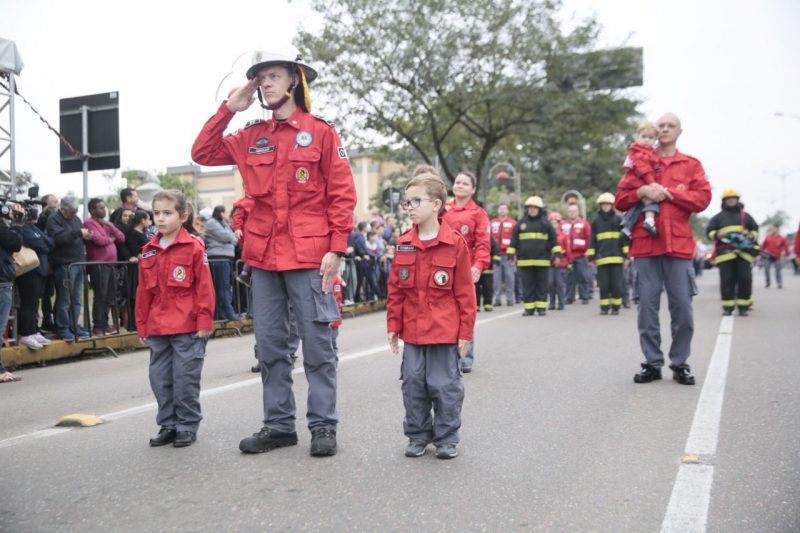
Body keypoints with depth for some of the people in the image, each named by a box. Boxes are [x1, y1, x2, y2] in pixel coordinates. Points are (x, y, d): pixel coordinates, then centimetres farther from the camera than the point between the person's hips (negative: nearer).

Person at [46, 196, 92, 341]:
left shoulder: (76, 219, 16)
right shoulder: (54, 219, -7)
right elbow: (58, 238, -22)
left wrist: (86, 236, 2)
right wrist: (78, 233, -23)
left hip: (79, 263, 7)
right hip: (64, 265, -7)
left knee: (76, 299, 11)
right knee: (64, 299, -3)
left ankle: (74, 325, 19)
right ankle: (62, 328, 5)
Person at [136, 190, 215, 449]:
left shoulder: (194, 247, -7)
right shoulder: (148, 251, 9)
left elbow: (204, 287, -8)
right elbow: (143, 292, 13)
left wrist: (204, 321, -10)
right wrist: (142, 326, 12)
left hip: (188, 328, -5)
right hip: (157, 330, 6)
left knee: (185, 379, 1)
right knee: (160, 378, 11)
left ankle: (187, 426, 15)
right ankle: (168, 425, 24)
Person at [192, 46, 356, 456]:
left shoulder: (320, 132, 0)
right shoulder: (251, 137, 12)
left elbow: (342, 195, -4)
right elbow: (202, 153, 13)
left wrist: (336, 249, -11)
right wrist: (229, 109, 6)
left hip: (309, 256, -5)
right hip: (264, 257, 5)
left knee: (317, 344, 2)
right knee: (270, 346, 11)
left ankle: (323, 427, 12)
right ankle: (278, 425, 22)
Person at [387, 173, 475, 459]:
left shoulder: (455, 243, -8)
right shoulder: (404, 243, 4)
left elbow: (465, 291, -5)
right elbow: (395, 289, 9)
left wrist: (465, 331, -5)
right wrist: (394, 325, 6)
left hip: (445, 330, -4)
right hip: (412, 329, 4)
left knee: (445, 384, 4)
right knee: (413, 383, 11)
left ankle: (446, 438, 20)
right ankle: (418, 436, 26)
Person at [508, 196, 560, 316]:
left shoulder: (545, 223, 6)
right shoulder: (521, 223, 9)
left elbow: (553, 239, 7)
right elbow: (514, 241, 11)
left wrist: (557, 253, 1)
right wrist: (510, 255, 7)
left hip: (542, 260, -1)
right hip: (525, 261, 1)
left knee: (541, 285, 4)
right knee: (528, 286, 3)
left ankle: (541, 307, 9)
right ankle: (529, 308, 7)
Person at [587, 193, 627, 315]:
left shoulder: (618, 220, 5)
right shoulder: (596, 222, 10)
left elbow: (625, 238, 5)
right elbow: (592, 241, 12)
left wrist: (626, 255, 0)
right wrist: (592, 257, 7)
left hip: (616, 257, -1)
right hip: (602, 258, 1)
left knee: (616, 284, 0)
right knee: (603, 284, 2)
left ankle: (616, 307, 9)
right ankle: (604, 307, 8)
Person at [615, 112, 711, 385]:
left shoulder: (691, 165, 13)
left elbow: (702, 199, 0)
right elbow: (619, 201, 9)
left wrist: (667, 192, -9)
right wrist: (642, 191, -10)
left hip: (678, 245, -1)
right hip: (645, 245, 1)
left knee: (682, 307, -1)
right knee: (647, 307, 1)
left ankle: (680, 363, 12)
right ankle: (653, 363, 10)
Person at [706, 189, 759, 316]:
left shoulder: (745, 216, 19)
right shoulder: (718, 217, 15)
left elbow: (755, 228, 21)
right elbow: (709, 230, 9)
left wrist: (752, 236, -2)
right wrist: (717, 235, -13)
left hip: (743, 252, 1)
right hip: (725, 252, -1)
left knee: (745, 279, -6)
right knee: (727, 280, -4)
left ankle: (743, 306, 3)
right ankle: (727, 307, 2)